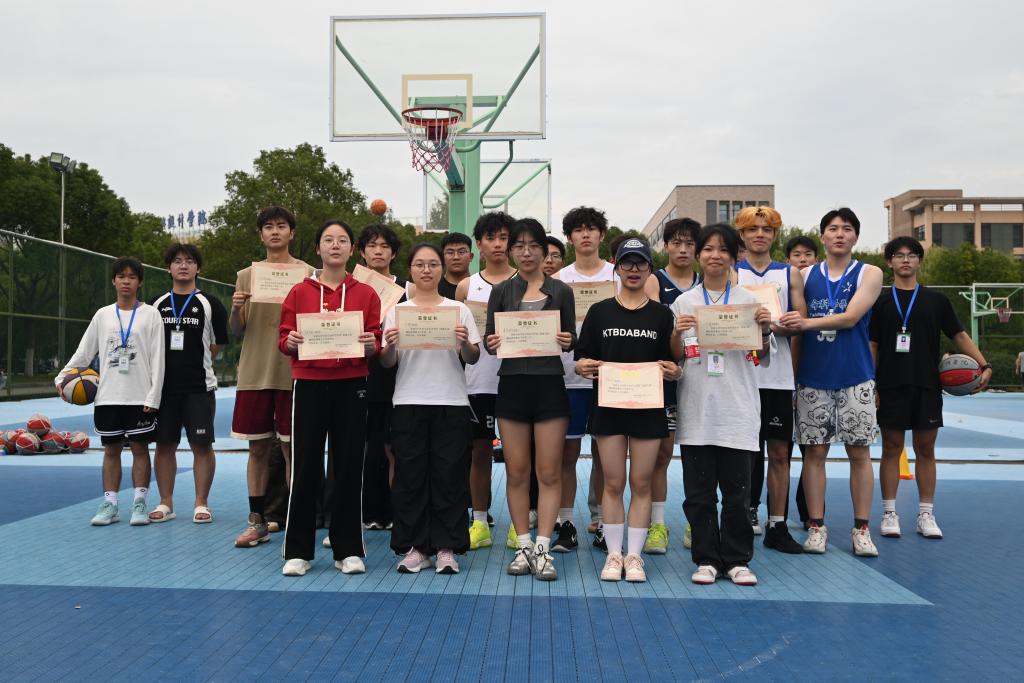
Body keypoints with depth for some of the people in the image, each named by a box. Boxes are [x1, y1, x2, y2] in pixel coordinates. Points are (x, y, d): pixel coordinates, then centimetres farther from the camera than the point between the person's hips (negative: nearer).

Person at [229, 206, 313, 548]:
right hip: (254, 373, 3)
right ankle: (257, 522, 15)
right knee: (257, 447, 7)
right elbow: (237, 330, 11)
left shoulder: (307, 274, 4)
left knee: (291, 448, 2)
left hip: (292, 372, -2)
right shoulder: (246, 275, 12)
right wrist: (237, 309, -9)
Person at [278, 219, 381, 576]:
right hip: (309, 385, 0)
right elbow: (283, 338, 7)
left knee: (349, 466, 3)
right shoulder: (299, 292, 8)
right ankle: (298, 551, 11)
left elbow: (376, 342, 7)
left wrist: (370, 345, -15)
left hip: (351, 386, 0)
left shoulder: (366, 294, 8)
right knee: (305, 468, 0)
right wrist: (291, 342, -14)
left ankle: (348, 550, 14)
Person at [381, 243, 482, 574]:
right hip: (409, 402, 1)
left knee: (448, 475, 0)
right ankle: (414, 547, 12)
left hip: (451, 402, 0)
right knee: (410, 475, 2)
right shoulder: (397, 311, 10)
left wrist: (465, 343, -18)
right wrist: (390, 345, -16)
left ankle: (446, 547, 9)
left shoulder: (459, 310, 9)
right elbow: (387, 362, 6)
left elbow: (473, 359, 4)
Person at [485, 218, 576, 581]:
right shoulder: (501, 292, 9)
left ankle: (542, 548, 6)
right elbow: (490, 340, 7)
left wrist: (567, 341, -14)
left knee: (549, 472, -1)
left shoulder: (560, 291, 7)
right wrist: (492, 343, -15)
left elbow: (572, 339, 9)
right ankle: (523, 546, 15)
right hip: (512, 384, 1)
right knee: (516, 471, 4)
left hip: (549, 384, -1)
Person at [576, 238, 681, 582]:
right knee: (613, 483, 4)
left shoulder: (662, 314, 8)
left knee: (641, 483, 4)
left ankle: (634, 555, 14)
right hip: (608, 405, 0)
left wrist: (673, 371, -13)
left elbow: (672, 363, 9)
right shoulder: (599, 311, 7)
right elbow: (583, 357, 6)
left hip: (648, 407, 0)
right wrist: (583, 367, -16)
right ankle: (614, 554, 14)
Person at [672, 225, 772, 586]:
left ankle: (737, 560, 15)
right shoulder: (684, 302, 7)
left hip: (737, 409, -1)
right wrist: (677, 333, -10)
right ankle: (706, 559, 16)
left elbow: (760, 359, 9)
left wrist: (765, 331, -10)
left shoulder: (748, 301, 6)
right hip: (696, 410, 1)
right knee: (699, 492, 5)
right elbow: (674, 357, 9)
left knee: (737, 491, 3)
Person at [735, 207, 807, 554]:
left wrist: (776, 325, -15)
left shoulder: (791, 274, 12)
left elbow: (802, 321, 4)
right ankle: (747, 512, 15)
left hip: (778, 375, 2)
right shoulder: (730, 273, 8)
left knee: (779, 452, 5)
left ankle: (777, 526, 13)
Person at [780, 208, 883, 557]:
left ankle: (861, 529, 11)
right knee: (814, 451, 3)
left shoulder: (869, 274, 3)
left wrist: (808, 322, -20)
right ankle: (816, 527, 12)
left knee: (859, 451, 3)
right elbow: (794, 323, 13)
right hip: (812, 376, 2)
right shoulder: (805, 275, 10)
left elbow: (850, 317, -11)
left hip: (855, 377, -1)